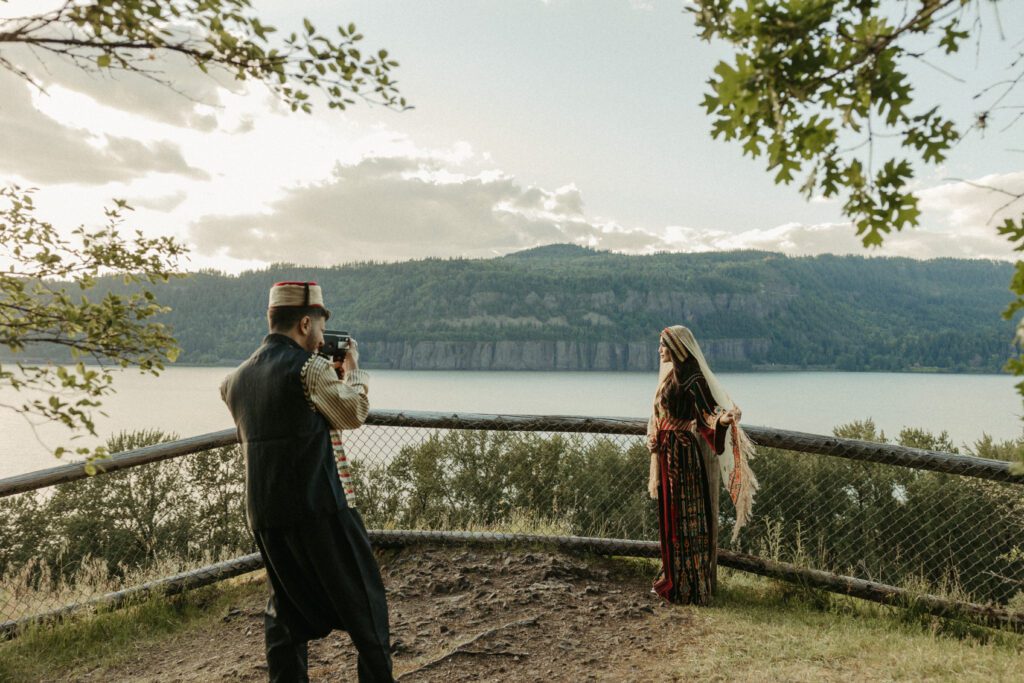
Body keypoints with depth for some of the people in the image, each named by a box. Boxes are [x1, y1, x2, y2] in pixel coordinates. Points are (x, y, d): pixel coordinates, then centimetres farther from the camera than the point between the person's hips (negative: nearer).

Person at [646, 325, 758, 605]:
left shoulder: (693, 379, -16)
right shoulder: (669, 375, 11)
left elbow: (708, 414, -25)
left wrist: (723, 419, -44)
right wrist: (654, 440, 25)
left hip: (683, 453, -9)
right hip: (667, 453, 9)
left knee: (685, 517, -2)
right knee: (669, 514, 15)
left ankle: (690, 585, 7)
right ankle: (673, 576, 26)